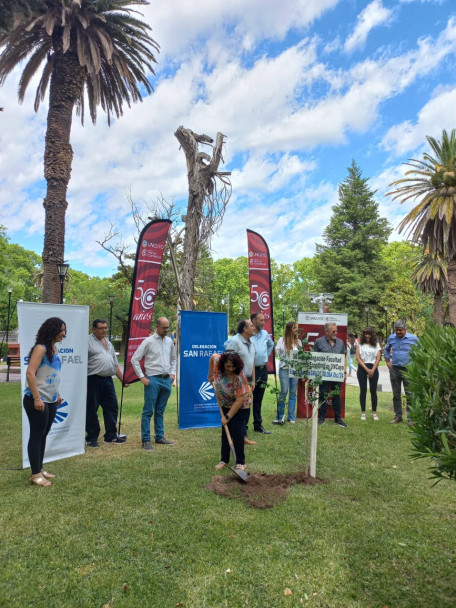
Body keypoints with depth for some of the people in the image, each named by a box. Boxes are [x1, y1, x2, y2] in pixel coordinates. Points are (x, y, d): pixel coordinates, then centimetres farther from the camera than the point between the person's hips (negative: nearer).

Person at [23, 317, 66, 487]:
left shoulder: (54, 348, 10)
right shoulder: (40, 348, -16)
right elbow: (30, 373, -22)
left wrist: (57, 394, 20)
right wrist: (37, 398, -24)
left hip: (50, 401, 8)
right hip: (37, 401, -8)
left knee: (43, 435, 16)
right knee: (36, 436, 1)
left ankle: (40, 469, 28)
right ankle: (35, 475, 12)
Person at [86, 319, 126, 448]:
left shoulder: (108, 343, 19)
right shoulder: (88, 341, -5)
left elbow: (115, 363, 23)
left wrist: (122, 379, 19)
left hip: (108, 380, 7)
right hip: (93, 380, -7)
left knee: (112, 407, 9)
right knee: (91, 409, 2)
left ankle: (111, 436, 19)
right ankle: (91, 438, 14)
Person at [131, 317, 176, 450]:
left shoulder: (169, 341, 9)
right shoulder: (148, 341, -7)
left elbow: (173, 359, 22)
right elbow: (134, 359, -7)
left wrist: (172, 373, 10)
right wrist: (142, 377, -9)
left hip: (166, 380, 5)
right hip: (153, 379, -5)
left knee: (160, 411, 15)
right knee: (148, 411, 0)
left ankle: (160, 437, 25)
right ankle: (145, 440, 7)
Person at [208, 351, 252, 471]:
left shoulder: (240, 377, -35)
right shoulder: (217, 361, -24)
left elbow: (239, 400, -31)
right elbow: (213, 357, 2)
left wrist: (228, 417, -26)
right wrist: (211, 375, 2)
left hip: (241, 406, -5)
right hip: (225, 404, 5)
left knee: (237, 432, -9)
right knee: (225, 431, 7)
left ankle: (240, 462, 5)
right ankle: (224, 460, 19)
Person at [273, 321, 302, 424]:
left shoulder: (299, 341, 10)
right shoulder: (282, 340, 1)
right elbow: (277, 352, 2)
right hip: (284, 369, -3)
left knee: (293, 392, 6)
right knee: (284, 391, -6)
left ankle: (292, 417, 14)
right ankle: (280, 416, 8)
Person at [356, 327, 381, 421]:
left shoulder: (376, 345, 8)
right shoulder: (360, 344, 5)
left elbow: (378, 358, 1)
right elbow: (358, 357, -2)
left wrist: (372, 370, -10)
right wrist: (366, 369, -10)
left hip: (373, 368, 1)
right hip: (362, 368, 0)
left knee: (373, 390, 2)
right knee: (363, 390, 2)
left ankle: (374, 413, 10)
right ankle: (363, 413, 8)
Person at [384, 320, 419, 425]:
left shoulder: (413, 339, -5)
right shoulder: (391, 338, 6)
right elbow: (386, 349, 23)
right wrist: (387, 361, 13)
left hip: (408, 370, -3)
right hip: (394, 369, 4)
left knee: (410, 395, -1)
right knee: (396, 395, 10)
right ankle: (398, 416, 20)